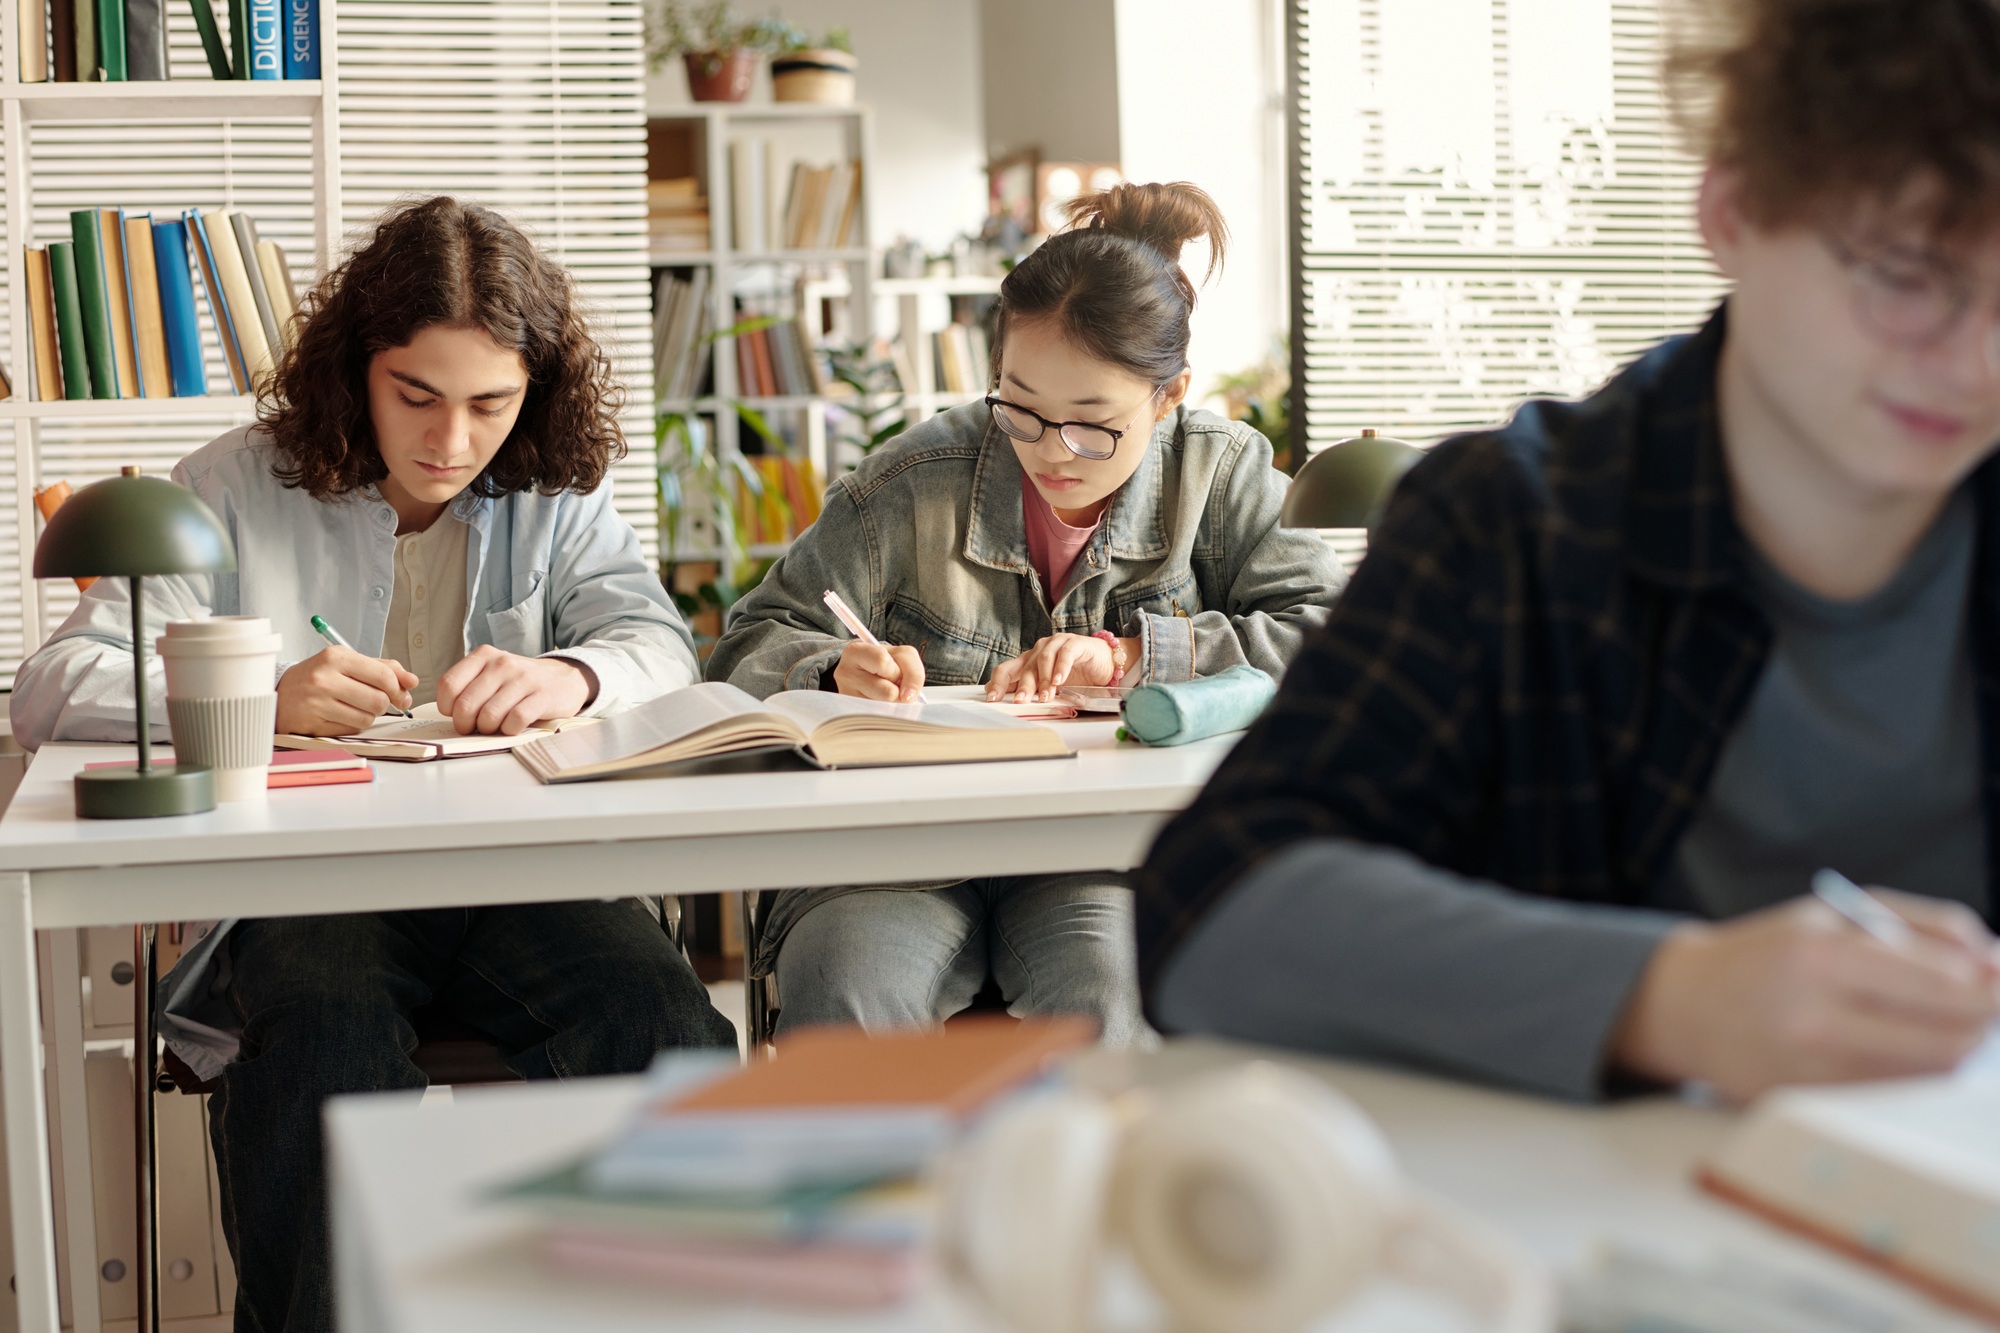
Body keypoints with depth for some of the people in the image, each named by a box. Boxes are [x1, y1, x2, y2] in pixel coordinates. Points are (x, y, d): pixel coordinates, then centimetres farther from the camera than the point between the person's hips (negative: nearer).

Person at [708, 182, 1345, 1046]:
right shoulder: (915, 486, 3)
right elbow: (754, 645, 9)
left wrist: (1131, 655, -14)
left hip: (1113, 855, 0)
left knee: (1097, 995, -36)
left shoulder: (1223, 478, 4)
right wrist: (841, 674, -15)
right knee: (839, 1000, -33)